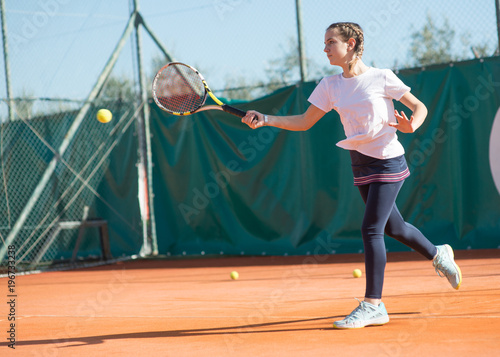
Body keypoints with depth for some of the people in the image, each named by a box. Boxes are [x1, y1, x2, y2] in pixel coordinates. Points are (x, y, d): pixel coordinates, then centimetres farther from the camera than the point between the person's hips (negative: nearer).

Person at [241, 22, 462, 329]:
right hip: (361, 164, 6)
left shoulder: (381, 78, -10)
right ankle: (438, 254, 45)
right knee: (393, 227, 17)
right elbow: (305, 122, 5)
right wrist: (266, 119, -8)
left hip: (388, 161, -6)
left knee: (371, 229, -14)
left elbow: (419, 107, -2)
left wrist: (410, 126, -24)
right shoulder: (330, 86, 4)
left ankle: (373, 305, -10)